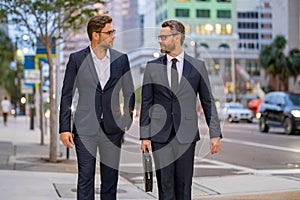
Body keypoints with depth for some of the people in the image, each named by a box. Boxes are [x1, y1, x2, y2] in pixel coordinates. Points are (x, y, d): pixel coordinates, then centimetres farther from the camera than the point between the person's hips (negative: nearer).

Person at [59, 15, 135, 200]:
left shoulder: (121, 59, 4)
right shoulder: (77, 59, -1)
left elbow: (129, 93, 10)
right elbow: (67, 96, 2)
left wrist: (128, 122, 1)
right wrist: (64, 128, -3)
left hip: (112, 128, 2)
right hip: (85, 128, -2)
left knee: (110, 178, 8)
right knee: (86, 177, -1)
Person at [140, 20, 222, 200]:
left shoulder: (197, 66, 4)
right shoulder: (152, 67, 6)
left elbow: (208, 102, 6)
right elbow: (146, 103, 6)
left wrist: (215, 134, 0)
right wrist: (144, 135, 0)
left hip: (186, 135, 0)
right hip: (160, 136, 1)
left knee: (184, 185, 4)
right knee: (165, 186, 1)